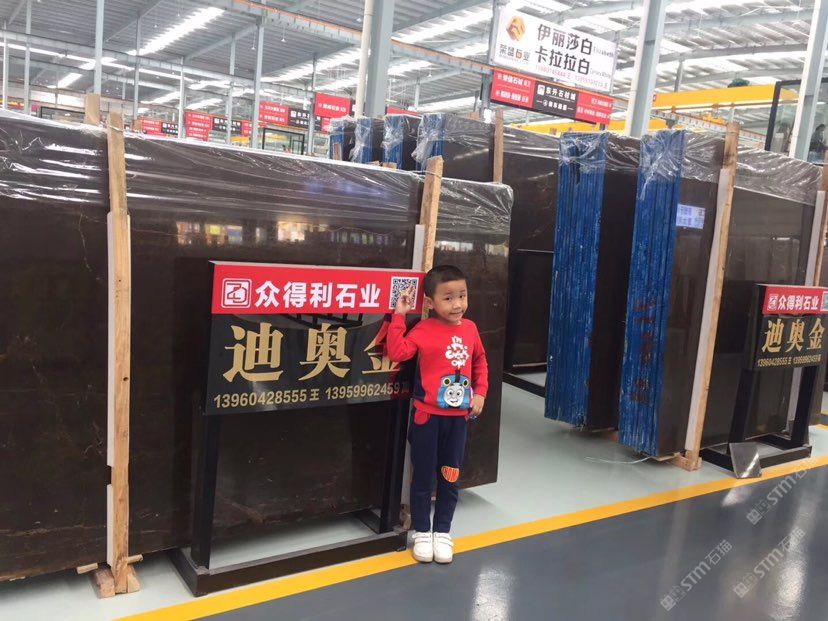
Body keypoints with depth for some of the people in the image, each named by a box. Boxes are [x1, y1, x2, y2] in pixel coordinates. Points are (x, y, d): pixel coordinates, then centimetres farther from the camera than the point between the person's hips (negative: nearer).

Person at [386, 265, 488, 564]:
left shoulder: (470, 328, 1)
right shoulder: (424, 330, -12)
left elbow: (480, 362, 13)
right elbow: (397, 352, -23)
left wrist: (480, 392, 3)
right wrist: (399, 316, -23)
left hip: (458, 417, 4)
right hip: (428, 416, -4)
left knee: (450, 478, 14)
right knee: (423, 477, 9)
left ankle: (443, 531, 30)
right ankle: (422, 532, 27)